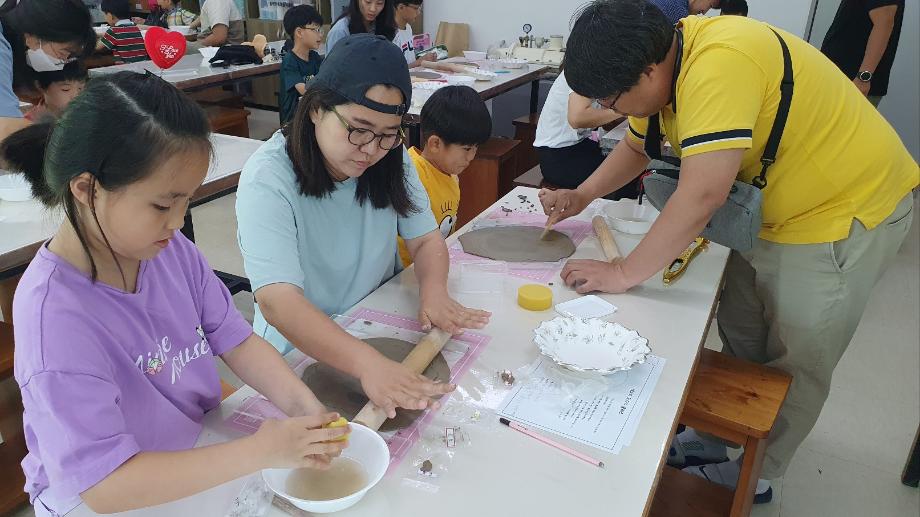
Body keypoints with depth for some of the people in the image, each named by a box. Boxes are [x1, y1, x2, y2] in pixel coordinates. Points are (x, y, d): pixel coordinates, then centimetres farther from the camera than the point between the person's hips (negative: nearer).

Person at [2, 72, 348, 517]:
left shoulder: (169, 249, -9)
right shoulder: (55, 315, -27)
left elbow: (236, 340, -3)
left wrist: (300, 403, -19)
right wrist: (260, 452, -28)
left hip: (202, 462, 5)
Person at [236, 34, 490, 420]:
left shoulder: (390, 159, -4)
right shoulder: (268, 178, -22)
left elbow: (425, 239, -1)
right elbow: (277, 301, -33)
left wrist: (433, 290, -24)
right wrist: (367, 363, -47)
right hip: (304, 350, -4)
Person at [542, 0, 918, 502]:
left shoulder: (719, 62, -35)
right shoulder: (665, 62, -6)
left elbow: (702, 194, -40)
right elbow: (635, 146, 9)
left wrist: (624, 273, -31)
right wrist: (581, 197, -4)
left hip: (844, 211, -8)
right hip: (773, 211, 8)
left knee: (794, 364, 7)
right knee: (741, 343, 18)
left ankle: (753, 477, 26)